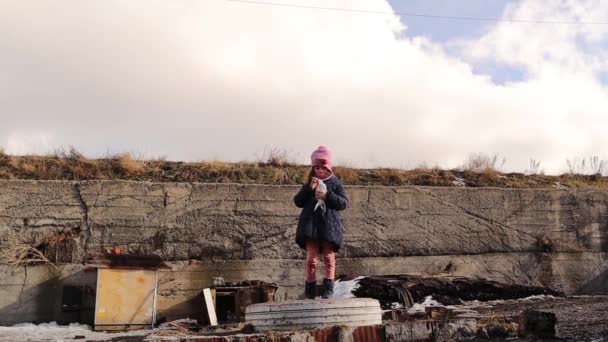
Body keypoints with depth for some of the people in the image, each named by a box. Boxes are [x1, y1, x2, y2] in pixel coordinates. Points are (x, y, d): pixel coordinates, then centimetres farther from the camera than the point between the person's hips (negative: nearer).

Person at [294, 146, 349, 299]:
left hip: (329, 225, -1)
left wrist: (328, 196, -17)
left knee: (328, 256, 2)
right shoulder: (309, 184, 11)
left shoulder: (335, 183, 4)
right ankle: (310, 287, 8)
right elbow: (298, 201, 4)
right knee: (311, 256, -1)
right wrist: (309, 189, -10)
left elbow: (344, 203, -3)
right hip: (311, 224, 1)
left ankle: (328, 286, 9)